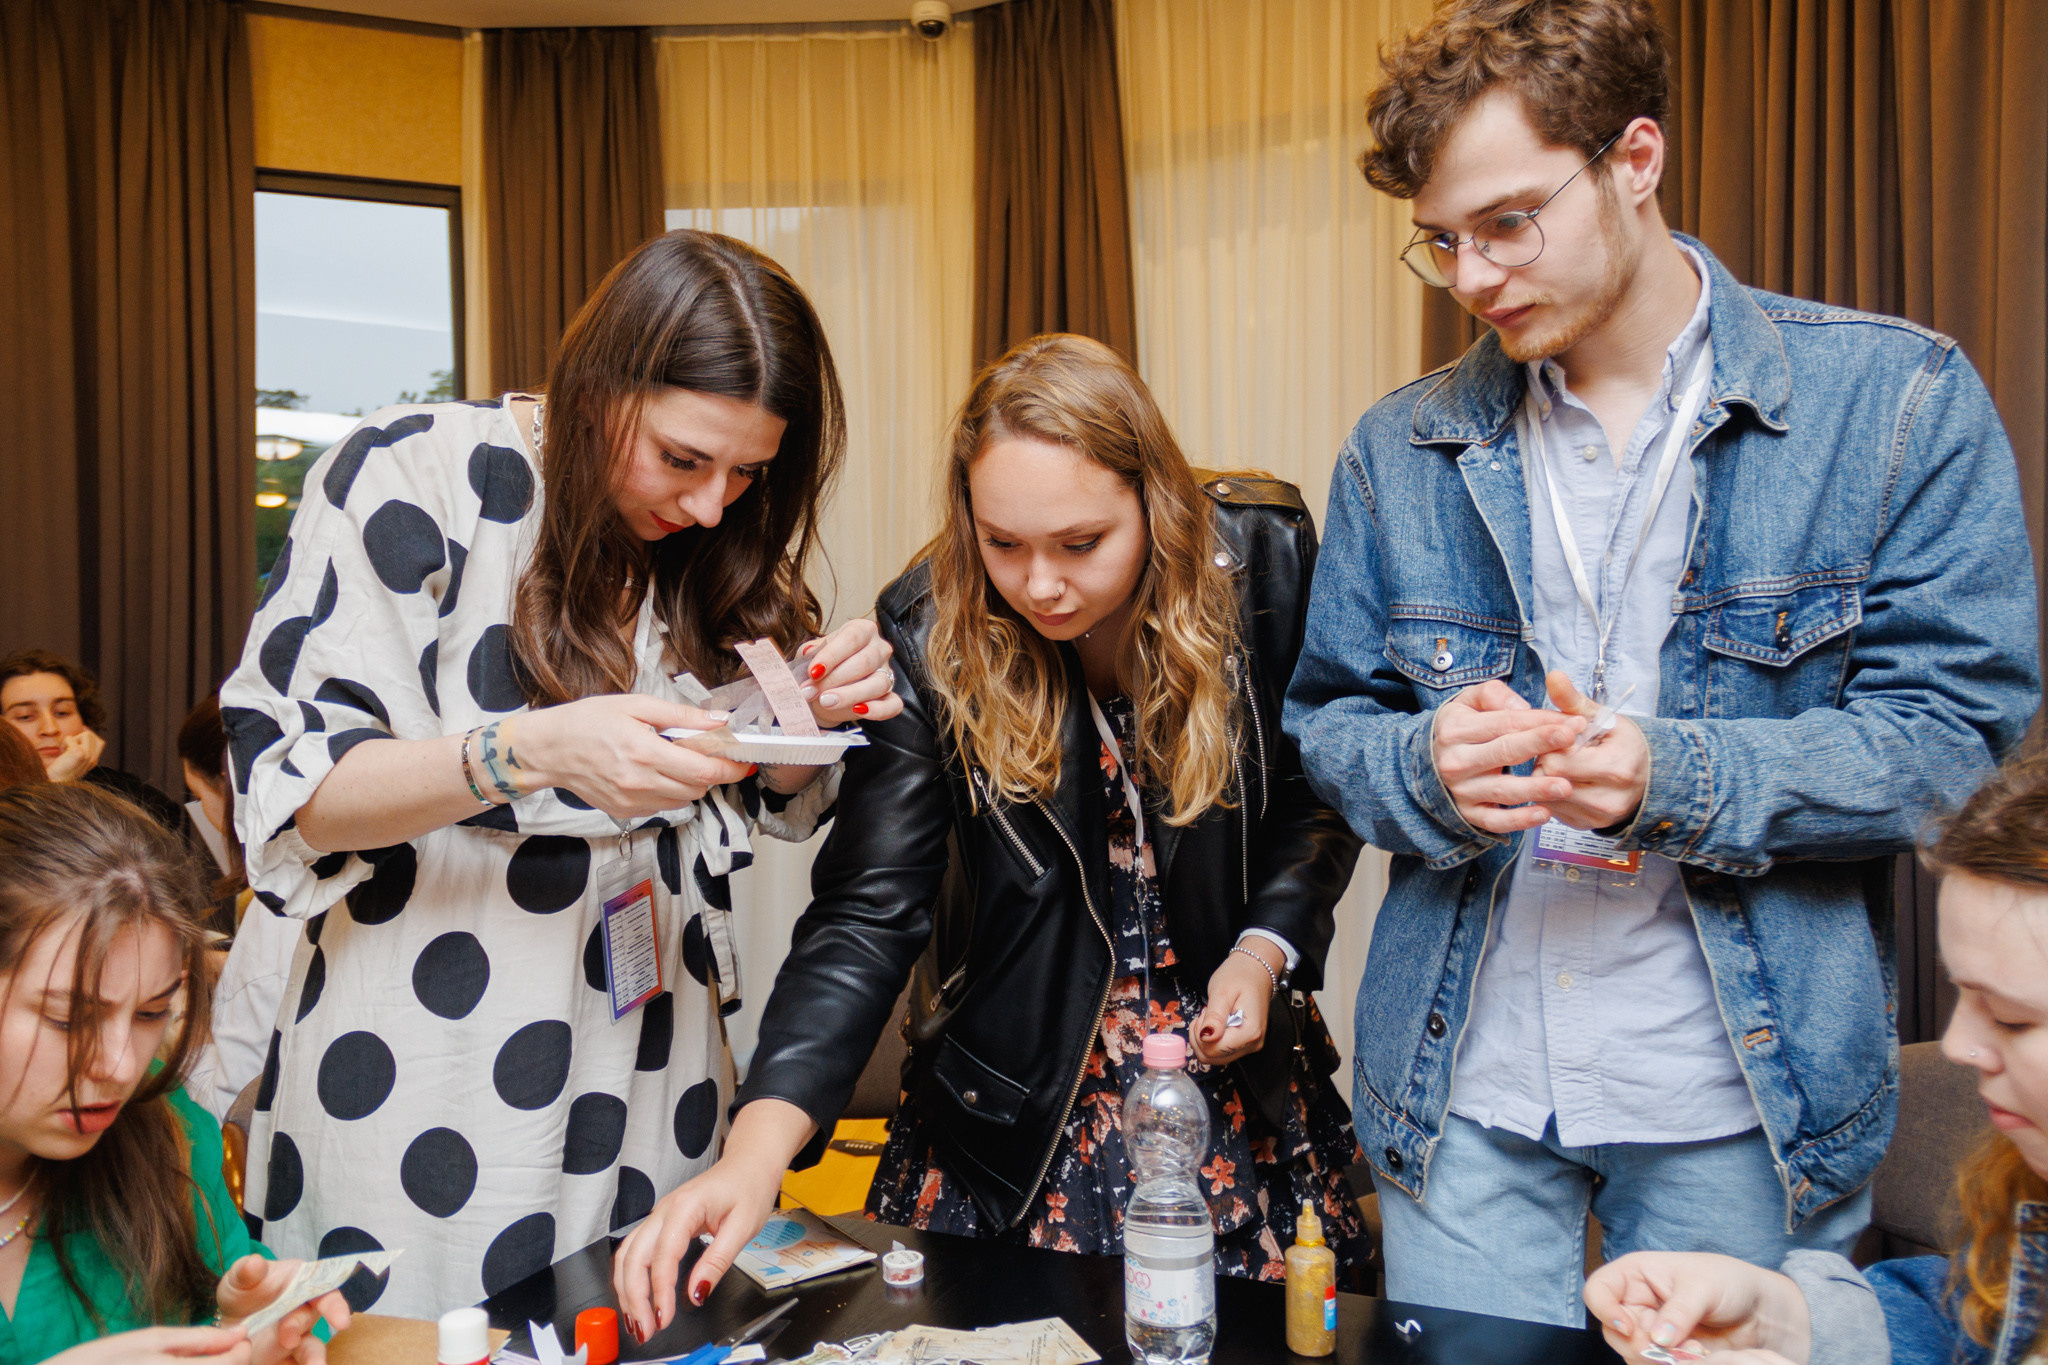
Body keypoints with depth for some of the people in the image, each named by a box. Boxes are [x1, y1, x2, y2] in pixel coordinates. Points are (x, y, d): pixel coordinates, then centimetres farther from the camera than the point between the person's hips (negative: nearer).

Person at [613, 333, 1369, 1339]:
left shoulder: (1265, 562, -15)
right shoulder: (929, 634, -18)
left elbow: (1319, 798, 1)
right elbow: (869, 910, -22)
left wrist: (1269, 947, -14)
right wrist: (755, 1149, -33)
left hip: (1231, 1055, 2)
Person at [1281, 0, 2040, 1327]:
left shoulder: (1898, 399, -4)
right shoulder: (1404, 447, 4)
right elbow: (1330, 721, 7)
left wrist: (1681, 779, -23)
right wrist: (1428, 768, -17)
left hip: (1744, 1097, -1)